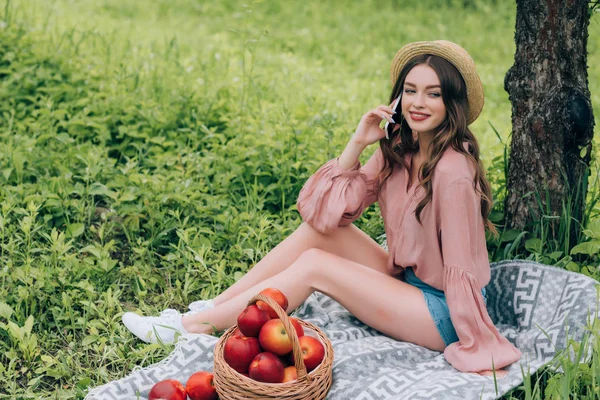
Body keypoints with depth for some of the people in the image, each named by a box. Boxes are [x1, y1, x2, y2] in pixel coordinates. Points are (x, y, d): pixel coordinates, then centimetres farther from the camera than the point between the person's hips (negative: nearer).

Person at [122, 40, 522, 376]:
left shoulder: (451, 172, -26)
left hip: (443, 314, -7)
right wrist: (358, 142, -12)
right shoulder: (397, 150, -2)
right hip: (407, 280, 7)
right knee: (318, 228, -7)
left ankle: (192, 327, -6)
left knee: (314, 265, -16)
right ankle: (211, 308, -3)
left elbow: (463, 271, -23)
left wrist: (482, 357, -19)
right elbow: (329, 210, -4)